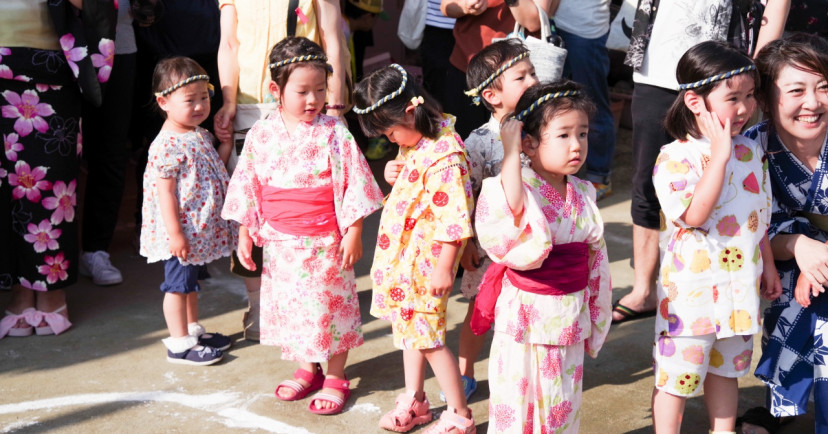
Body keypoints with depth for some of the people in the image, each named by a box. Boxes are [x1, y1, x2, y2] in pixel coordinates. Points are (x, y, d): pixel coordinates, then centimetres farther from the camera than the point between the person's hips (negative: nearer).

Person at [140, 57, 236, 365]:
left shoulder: (201, 135, 7)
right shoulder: (167, 146, -22)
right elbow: (164, 192, -23)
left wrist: (227, 146, 9)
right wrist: (176, 234, -23)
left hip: (201, 230, 9)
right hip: (181, 233, -9)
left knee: (191, 281, 22)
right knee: (178, 284, 2)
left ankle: (192, 329, 37)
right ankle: (179, 344, 11)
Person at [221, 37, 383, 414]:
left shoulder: (334, 134, -11)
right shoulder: (261, 135, -2)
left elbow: (353, 185, -8)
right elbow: (247, 187, 6)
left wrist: (353, 233, -9)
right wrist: (245, 235, 6)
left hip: (325, 242, -3)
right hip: (280, 242, 4)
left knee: (330, 307, 5)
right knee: (288, 306, 15)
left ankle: (336, 378, 22)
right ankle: (308, 369, 36)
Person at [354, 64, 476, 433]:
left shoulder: (445, 155, -25)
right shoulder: (416, 141, 5)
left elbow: (453, 218, -25)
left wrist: (443, 268, -21)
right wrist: (395, 176, 1)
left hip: (428, 257, -10)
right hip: (404, 251, 10)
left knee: (426, 333, -2)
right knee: (408, 324, 20)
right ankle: (414, 401, 36)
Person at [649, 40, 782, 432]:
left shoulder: (751, 152, 4)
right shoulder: (675, 158, -17)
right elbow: (694, 215, -30)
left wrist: (767, 264, 18)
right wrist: (720, 156, -29)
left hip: (740, 287, 6)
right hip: (692, 292, -6)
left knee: (726, 370, 20)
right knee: (676, 377, 4)